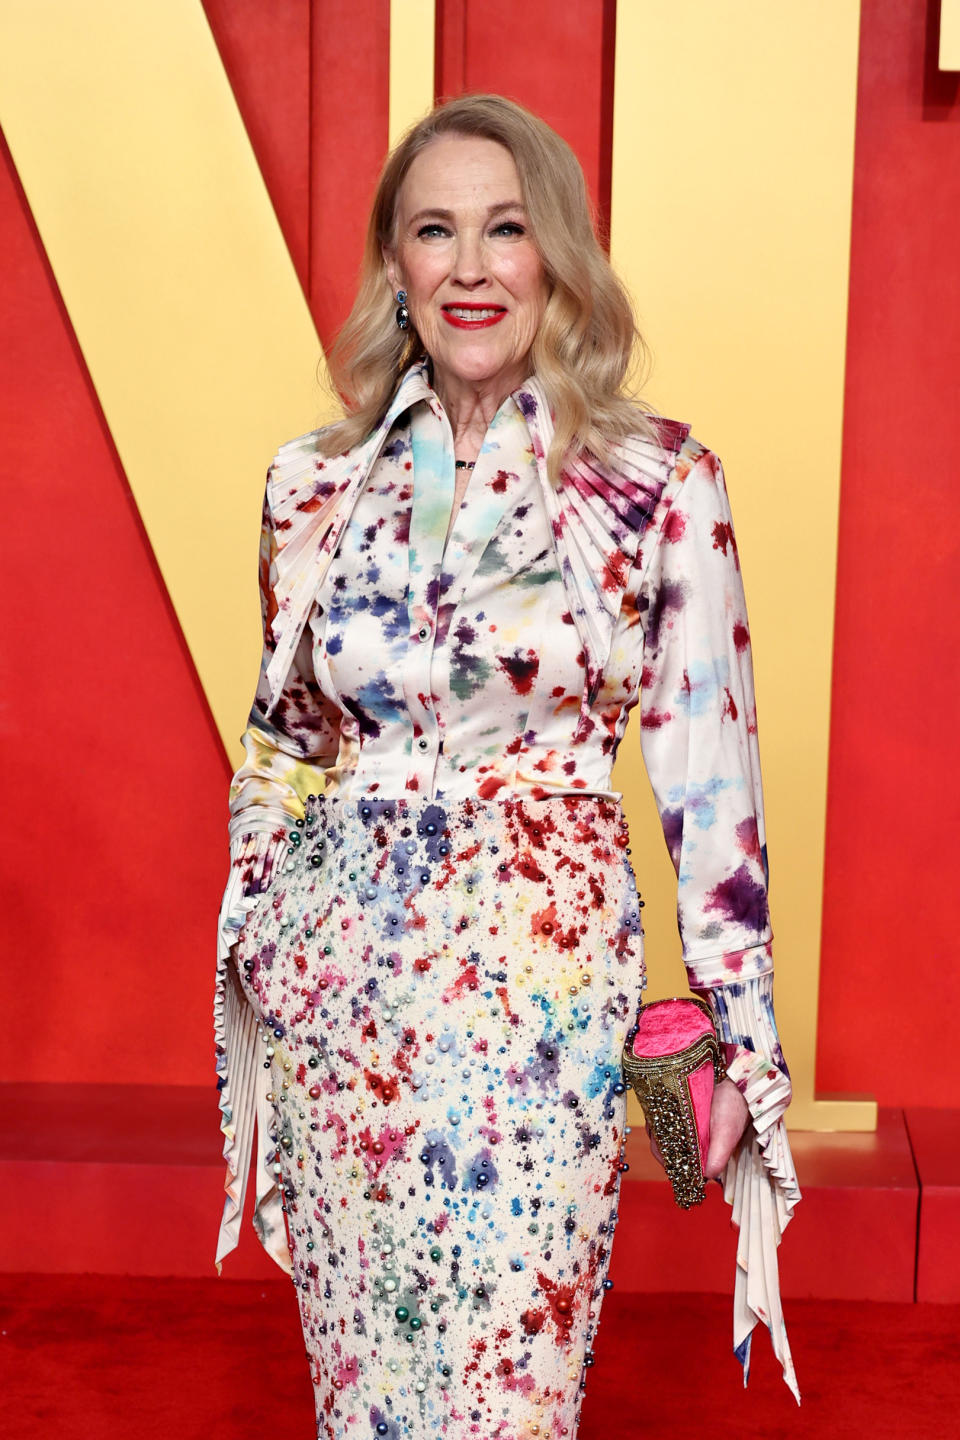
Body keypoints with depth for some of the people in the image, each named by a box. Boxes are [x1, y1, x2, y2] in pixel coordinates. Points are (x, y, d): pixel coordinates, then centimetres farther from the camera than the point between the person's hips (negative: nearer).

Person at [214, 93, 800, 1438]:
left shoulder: (661, 481, -5)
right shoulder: (315, 481, 3)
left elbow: (709, 768, -4)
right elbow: (279, 740, 12)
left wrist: (744, 1037, -3)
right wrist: (248, 970, 14)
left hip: (543, 973, -3)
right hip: (336, 974, 3)